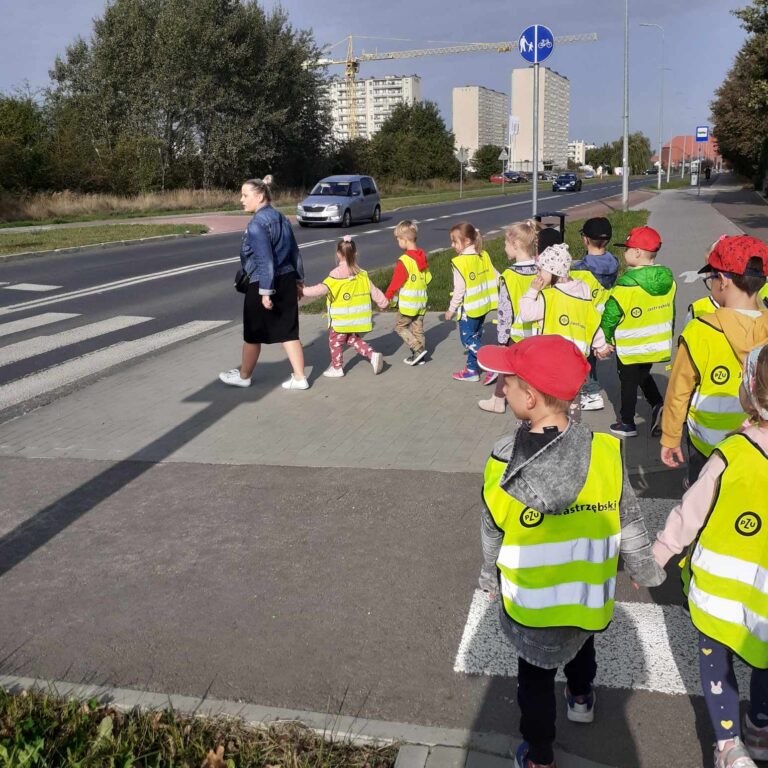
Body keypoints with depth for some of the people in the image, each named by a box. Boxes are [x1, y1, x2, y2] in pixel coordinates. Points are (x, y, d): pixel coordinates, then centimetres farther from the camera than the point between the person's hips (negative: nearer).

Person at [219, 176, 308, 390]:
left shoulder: (257, 224, -17)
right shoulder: (281, 218, 10)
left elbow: (265, 260, -22)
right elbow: (294, 251, 15)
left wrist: (265, 291, -21)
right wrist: (299, 280, 21)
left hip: (263, 284, -8)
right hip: (287, 280, 8)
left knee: (253, 333, 9)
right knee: (288, 332, 10)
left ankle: (243, 376, 25)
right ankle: (299, 378, 10)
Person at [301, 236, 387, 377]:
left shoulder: (335, 275, -17)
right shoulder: (362, 274, 2)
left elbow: (322, 289, -25)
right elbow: (373, 290, 8)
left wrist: (304, 290, -17)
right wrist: (382, 301, 22)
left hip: (341, 319, -6)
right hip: (357, 317, 6)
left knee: (335, 341, 11)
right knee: (353, 339, 24)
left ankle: (337, 368, 21)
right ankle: (373, 354, 8)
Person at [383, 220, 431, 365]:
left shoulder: (404, 261, -20)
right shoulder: (422, 256, 4)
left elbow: (395, 282, -17)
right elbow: (428, 278, 14)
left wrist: (386, 298, -7)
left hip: (407, 302, -8)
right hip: (421, 300, 8)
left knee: (400, 326, 6)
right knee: (417, 328, 14)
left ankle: (418, 349, -5)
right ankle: (418, 355, 18)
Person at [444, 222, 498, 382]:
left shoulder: (460, 262, -17)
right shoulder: (484, 256, 5)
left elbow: (459, 290, -16)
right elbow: (496, 277, 7)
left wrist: (451, 309, -6)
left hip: (469, 308, -8)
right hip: (482, 306, 8)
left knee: (468, 340, 1)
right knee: (474, 338, 17)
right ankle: (471, 369, 24)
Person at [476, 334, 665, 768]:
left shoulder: (505, 463, -25)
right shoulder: (608, 453, -22)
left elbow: (493, 534, -10)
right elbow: (630, 527, -8)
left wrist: (491, 579, 9)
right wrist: (647, 572, 11)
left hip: (531, 602, -3)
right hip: (591, 597, 3)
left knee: (535, 676, 19)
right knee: (582, 640, 33)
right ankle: (582, 699, 59)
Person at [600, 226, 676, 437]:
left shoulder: (627, 283, -24)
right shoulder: (668, 279, -3)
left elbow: (611, 314, -18)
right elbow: (670, 311, 8)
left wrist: (607, 337, -2)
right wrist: (666, 336, 20)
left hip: (630, 347, -6)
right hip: (658, 344, 6)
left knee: (629, 382, 10)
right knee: (643, 376, 25)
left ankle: (627, 423, 18)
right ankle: (658, 405, 6)